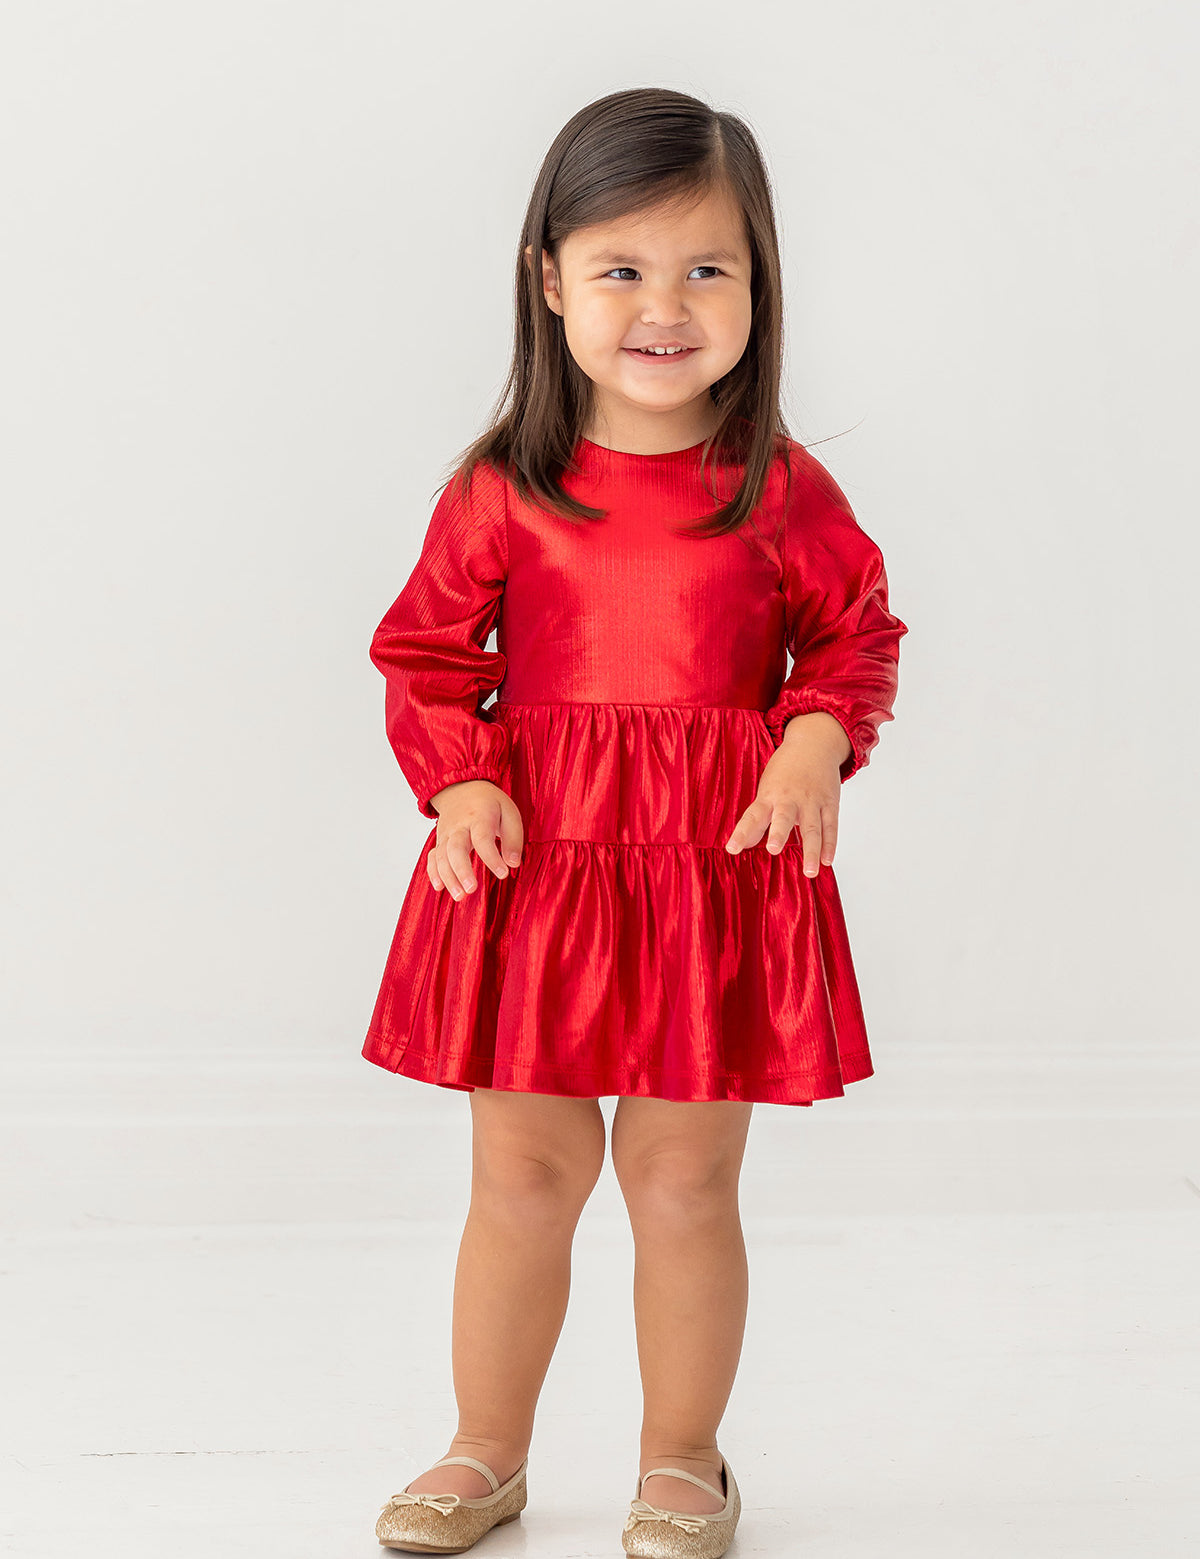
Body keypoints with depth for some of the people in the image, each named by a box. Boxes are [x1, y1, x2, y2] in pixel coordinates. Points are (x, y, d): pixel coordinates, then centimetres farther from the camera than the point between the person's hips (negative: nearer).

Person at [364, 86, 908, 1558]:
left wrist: (817, 746, -11)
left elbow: (859, 635, 8)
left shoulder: (781, 491, -1)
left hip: (723, 870, 0)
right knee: (521, 1174, 10)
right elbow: (427, 651, 6)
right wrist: (459, 784, -10)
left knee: (683, 1178, 8)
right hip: (531, 863, 1)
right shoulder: (502, 489, -1)